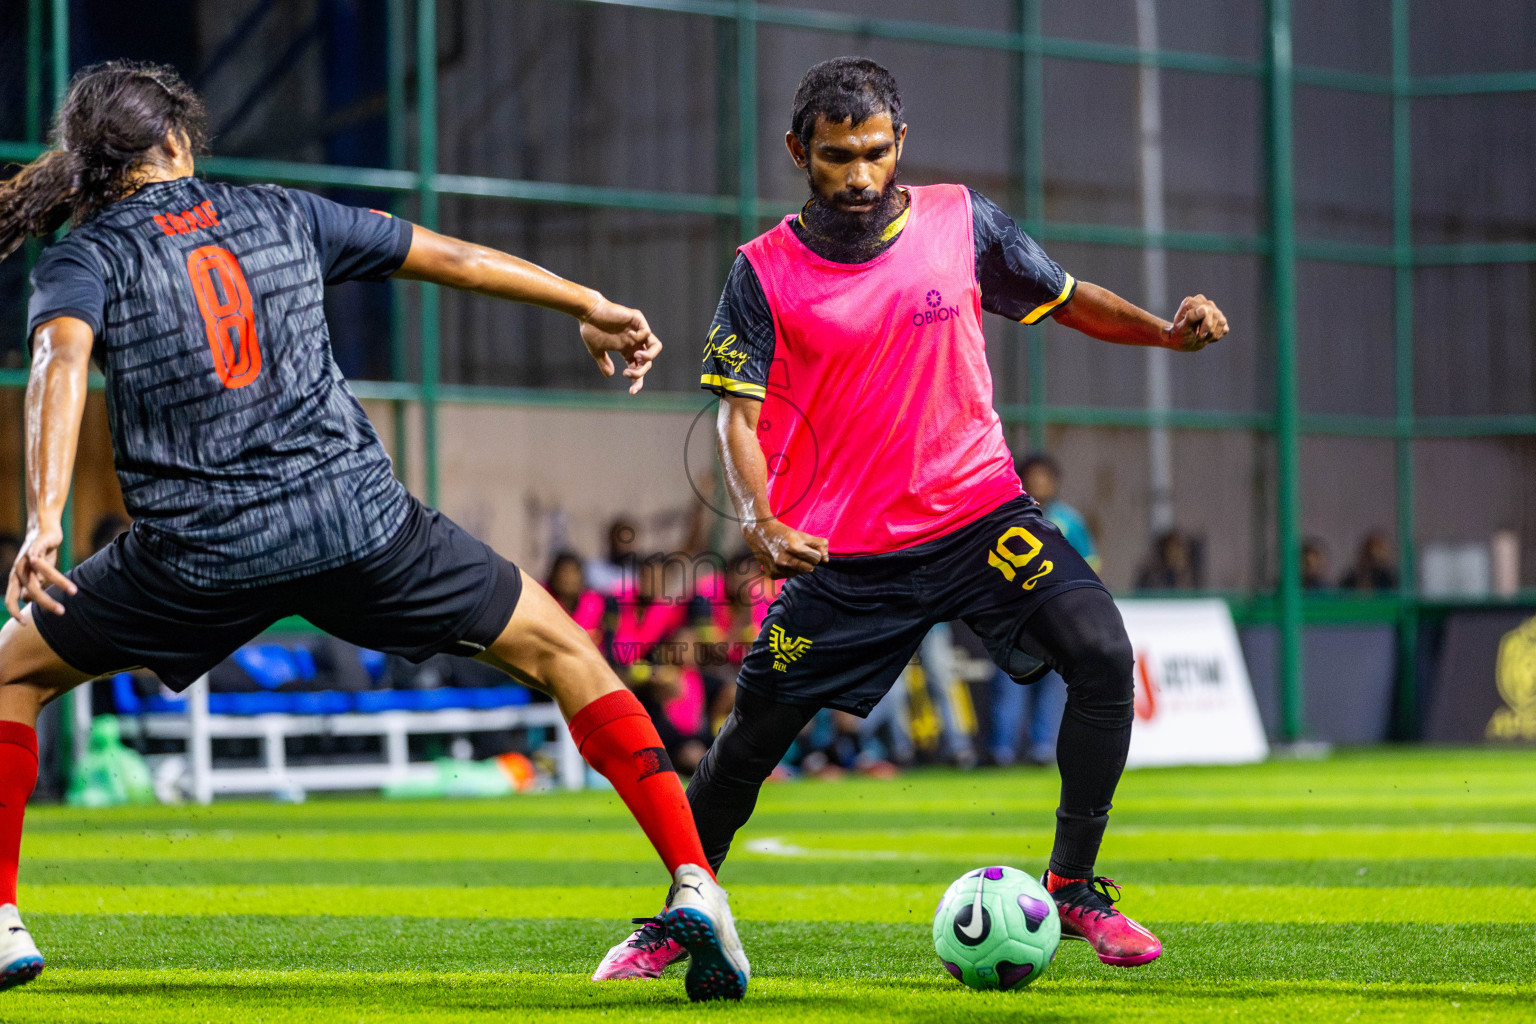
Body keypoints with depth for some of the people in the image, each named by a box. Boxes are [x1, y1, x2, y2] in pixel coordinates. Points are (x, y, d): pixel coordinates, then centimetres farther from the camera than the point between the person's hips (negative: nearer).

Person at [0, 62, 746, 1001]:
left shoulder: (84, 259, 7)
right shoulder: (279, 215, 13)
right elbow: (452, 257, 20)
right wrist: (590, 306, 32)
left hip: (201, 554, -1)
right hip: (360, 521, 1)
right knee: (559, 650, 14)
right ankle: (695, 884, 2)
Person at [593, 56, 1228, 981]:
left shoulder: (962, 221, 0)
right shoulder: (766, 273, -5)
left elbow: (1069, 300, 12)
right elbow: (739, 416, -8)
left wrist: (1168, 331, -6)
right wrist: (760, 522, -26)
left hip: (979, 512, 1)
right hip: (843, 549, -1)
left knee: (1103, 656, -20)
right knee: (753, 738, 1)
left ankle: (1075, 886, -6)